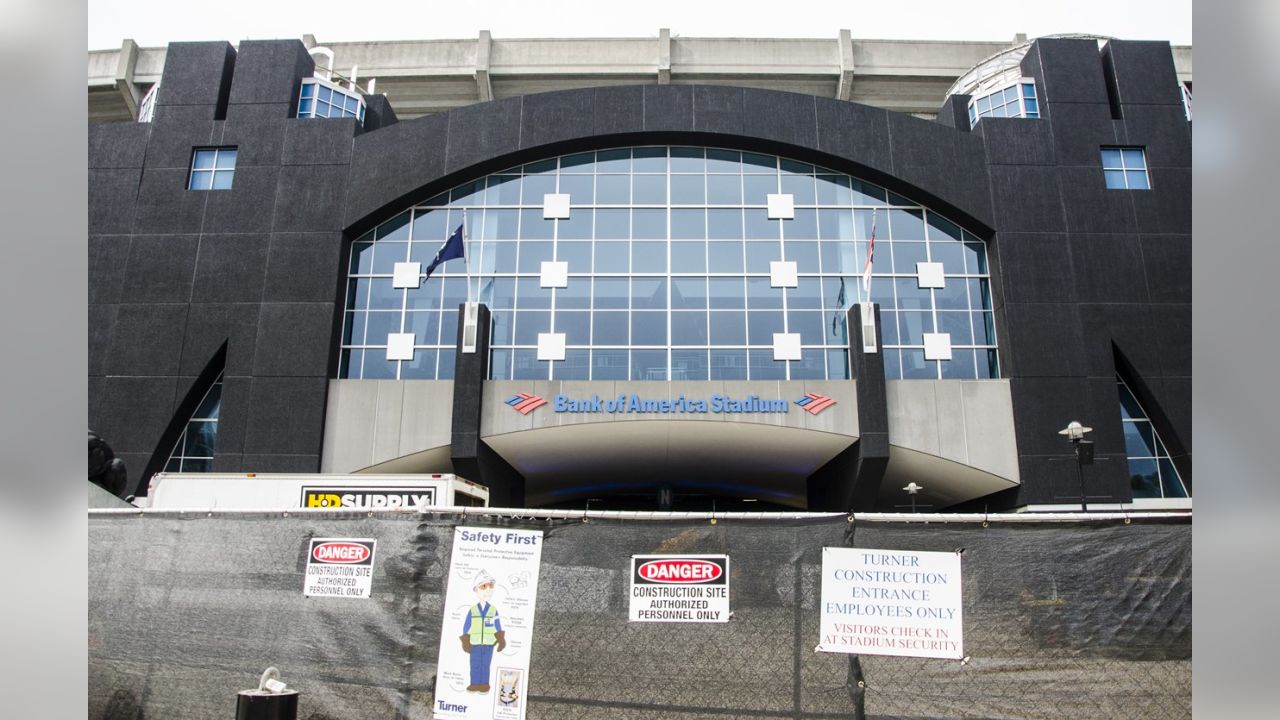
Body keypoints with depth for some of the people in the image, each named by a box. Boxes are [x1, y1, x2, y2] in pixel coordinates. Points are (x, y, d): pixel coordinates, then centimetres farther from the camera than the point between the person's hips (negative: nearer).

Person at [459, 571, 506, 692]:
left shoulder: (493, 610, -2)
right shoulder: (472, 610, -3)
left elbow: (498, 627, 1)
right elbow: (466, 627, 1)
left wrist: (501, 640, -5)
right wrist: (466, 642, -2)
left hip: (488, 644, 0)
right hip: (475, 643, 0)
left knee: (486, 665, 5)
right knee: (475, 665, 7)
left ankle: (484, 685, 12)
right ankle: (475, 684, 16)